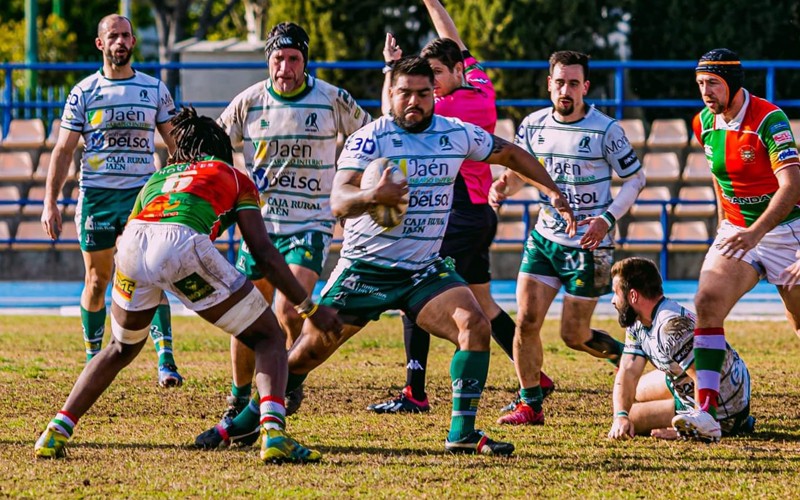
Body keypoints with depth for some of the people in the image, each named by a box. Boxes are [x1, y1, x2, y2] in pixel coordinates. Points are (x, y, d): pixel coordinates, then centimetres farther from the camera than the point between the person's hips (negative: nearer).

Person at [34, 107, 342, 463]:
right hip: (183, 246, -4)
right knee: (269, 338, 11)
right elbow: (262, 251, 18)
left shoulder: (156, 179, 39)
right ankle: (273, 433, -12)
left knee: (121, 349, 32)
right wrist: (309, 307, 21)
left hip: (132, 243, 4)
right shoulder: (236, 179, 29)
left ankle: (56, 432, 23)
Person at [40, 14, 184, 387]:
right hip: (96, 194, 0)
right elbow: (63, 151, 4)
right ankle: (93, 358, 20)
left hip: (142, 193, 0)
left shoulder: (155, 90, 6)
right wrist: (50, 204, -2)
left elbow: (176, 145, 13)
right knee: (97, 279, 6)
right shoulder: (83, 92, 3)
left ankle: (165, 357, -15)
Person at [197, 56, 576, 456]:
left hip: (426, 271, 3)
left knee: (474, 324, -21)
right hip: (365, 268, -3)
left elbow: (511, 154, 18)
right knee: (307, 352, 1)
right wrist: (374, 195, -47)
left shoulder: (457, 134, 0)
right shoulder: (369, 139, -14)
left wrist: (554, 192, 12)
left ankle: (462, 433, -16)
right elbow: (339, 202, -27)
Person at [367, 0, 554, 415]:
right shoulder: (482, 92, 6)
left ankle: (415, 393, -12)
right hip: (480, 214, 9)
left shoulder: (454, 107, -17)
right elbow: (455, 44, 22)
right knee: (482, 303, 19)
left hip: (459, 218, -9)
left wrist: (392, 66, -3)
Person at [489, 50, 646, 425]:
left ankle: (627, 356, 28)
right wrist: (502, 187, -10)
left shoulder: (605, 130, -12)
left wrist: (608, 218, -18)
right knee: (526, 319, -8)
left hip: (588, 245, -4)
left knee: (574, 335, -1)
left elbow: (636, 179, -4)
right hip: (544, 239, 4)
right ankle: (530, 405, 4)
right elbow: (519, 171, 14)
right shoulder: (534, 126, 1)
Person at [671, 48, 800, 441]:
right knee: (707, 303, -18)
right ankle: (706, 412, -27)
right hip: (735, 232, 5)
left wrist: (755, 232, -39)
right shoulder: (704, 123, 0)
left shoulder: (768, 120, -21)